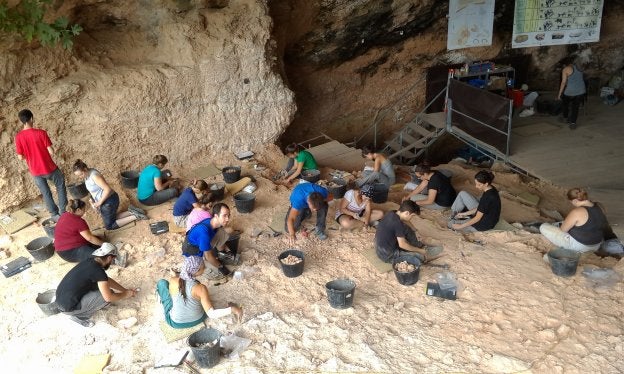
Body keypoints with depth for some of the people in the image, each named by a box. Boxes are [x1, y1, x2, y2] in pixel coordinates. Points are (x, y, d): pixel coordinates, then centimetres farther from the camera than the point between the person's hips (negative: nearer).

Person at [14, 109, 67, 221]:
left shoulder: (18, 137, -9)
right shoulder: (41, 133, -18)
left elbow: (20, 157, -5)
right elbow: (51, 152, -16)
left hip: (35, 171, 3)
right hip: (49, 168, -3)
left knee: (45, 193, 18)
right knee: (60, 184, 22)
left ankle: (55, 214, 25)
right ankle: (62, 210, 21)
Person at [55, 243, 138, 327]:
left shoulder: (91, 261, 5)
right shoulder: (99, 271, -22)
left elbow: (108, 280, 20)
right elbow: (108, 297, -20)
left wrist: (125, 290, 22)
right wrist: (125, 295, -2)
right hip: (68, 308, -9)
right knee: (108, 294, -11)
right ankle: (79, 316, 1)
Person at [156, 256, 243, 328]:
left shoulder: (173, 281, -25)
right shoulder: (201, 288, -31)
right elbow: (211, 314, -34)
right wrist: (232, 309, -35)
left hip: (175, 323, 0)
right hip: (197, 320, 0)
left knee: (162, 283, 15)